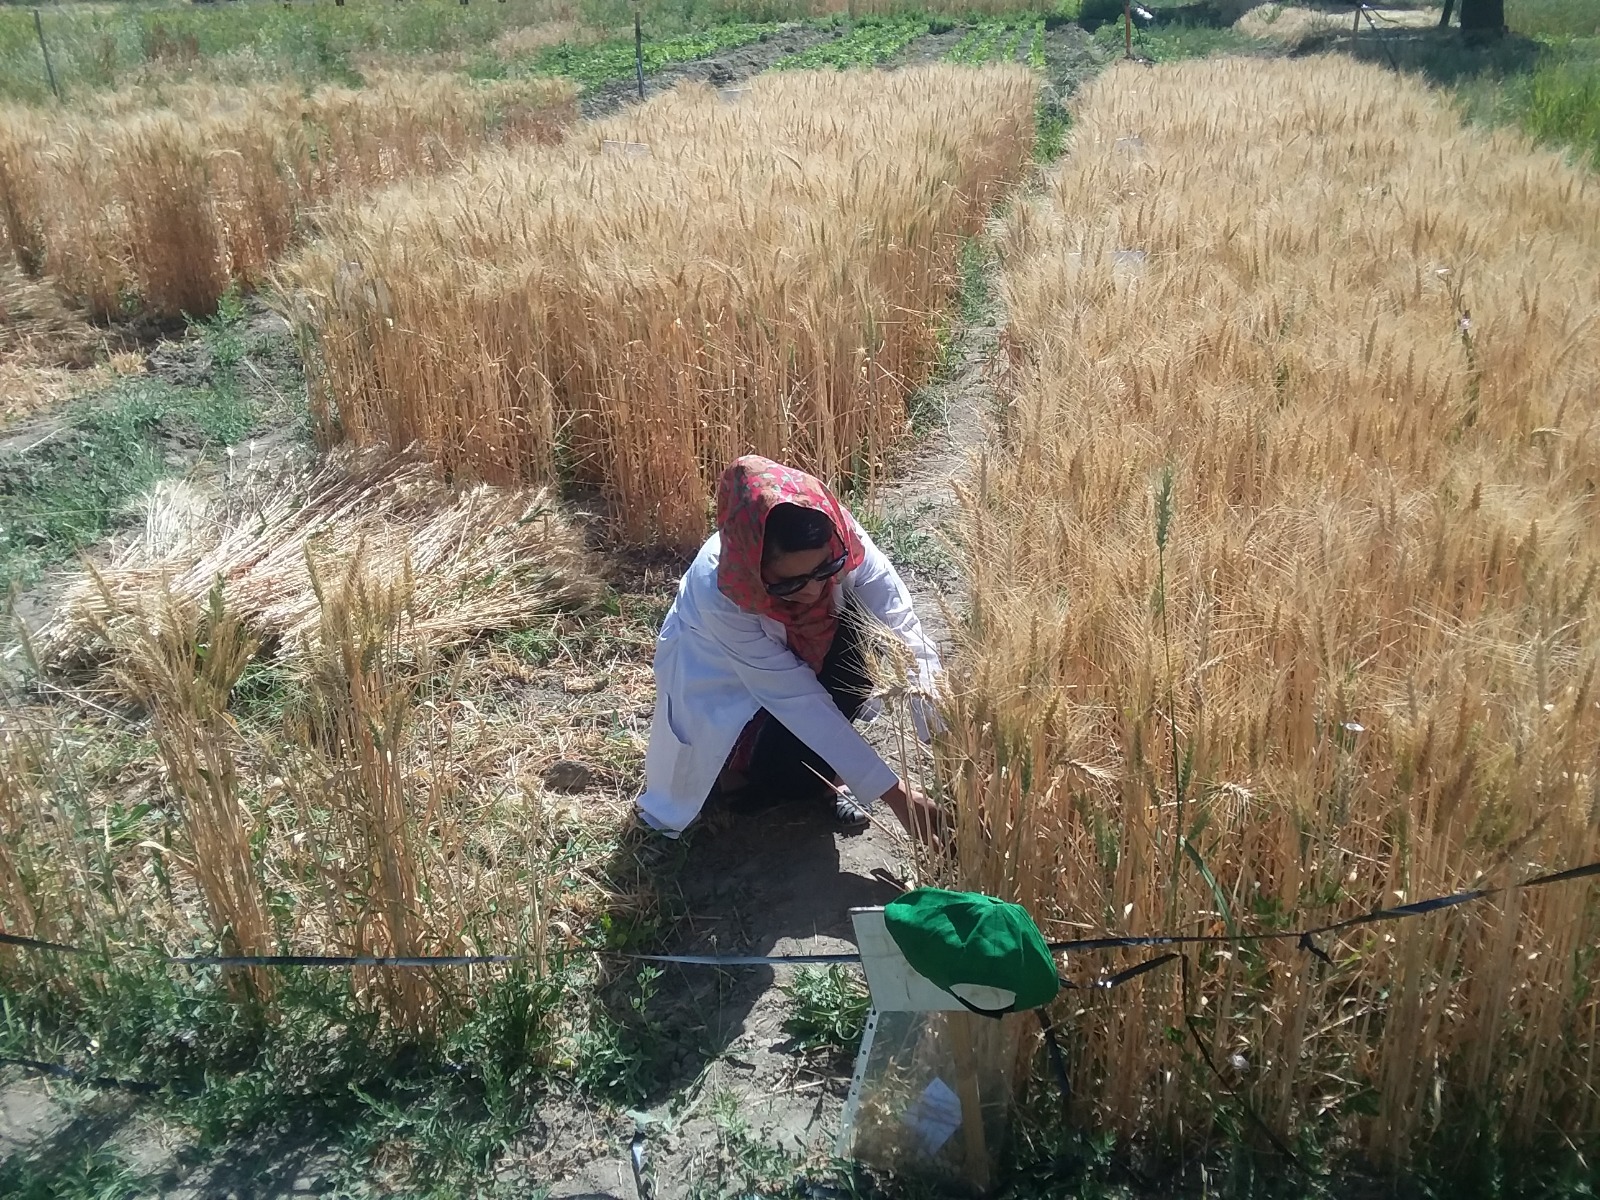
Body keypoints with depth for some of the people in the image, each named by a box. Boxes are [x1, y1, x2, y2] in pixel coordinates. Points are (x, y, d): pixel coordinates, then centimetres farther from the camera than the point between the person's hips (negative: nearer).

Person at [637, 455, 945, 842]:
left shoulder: (838, 539, -32)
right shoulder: (718, 593, -38)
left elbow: (906, 637, -33)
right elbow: (797, 699, -34)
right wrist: (893, 791, -34)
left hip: (797, 658, 4)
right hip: (723, 684, -3)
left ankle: (820, 768, -7)